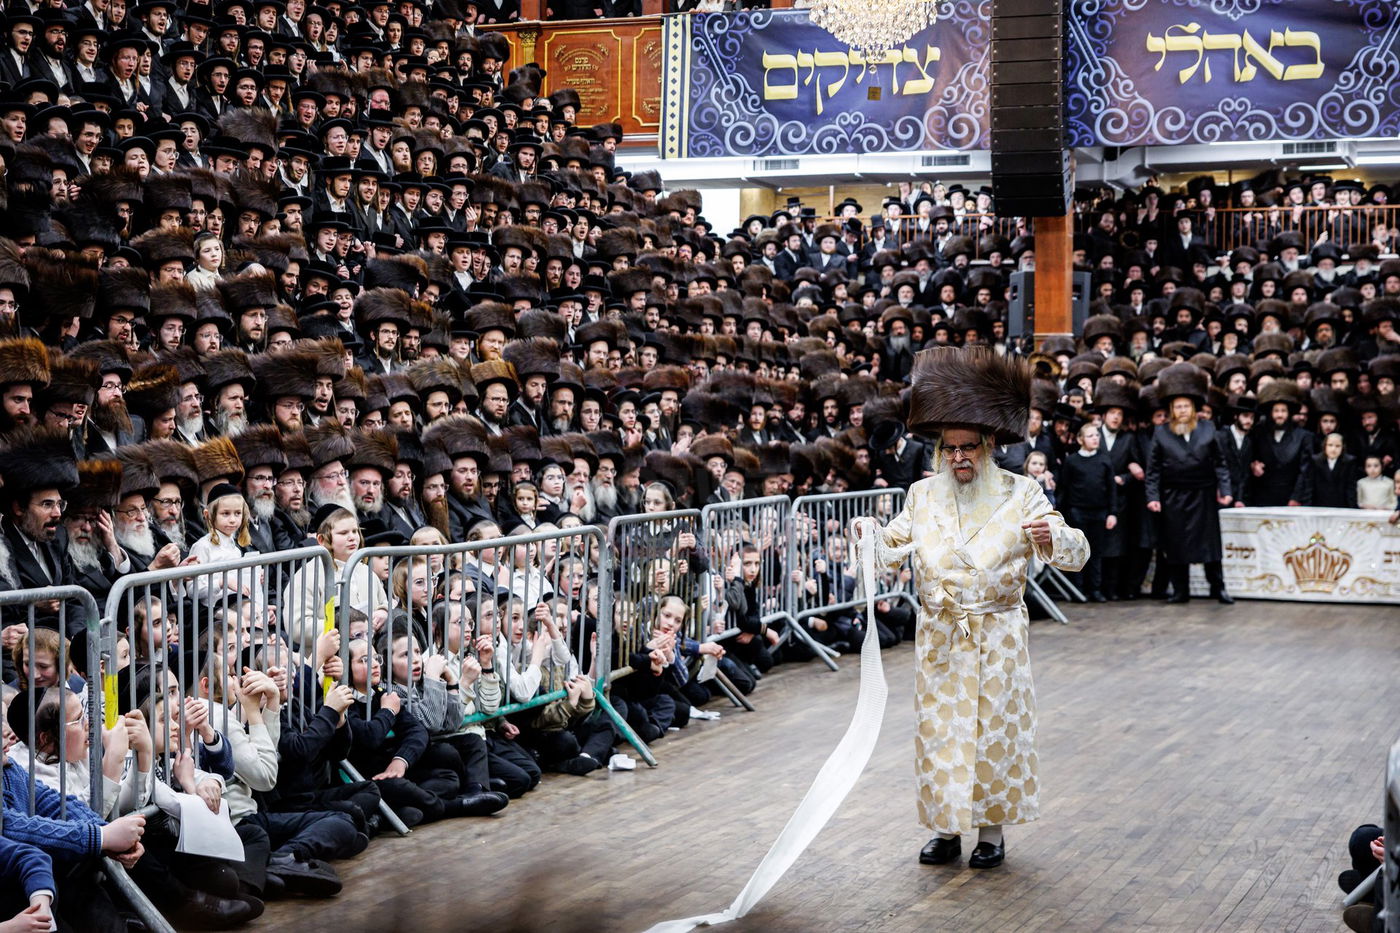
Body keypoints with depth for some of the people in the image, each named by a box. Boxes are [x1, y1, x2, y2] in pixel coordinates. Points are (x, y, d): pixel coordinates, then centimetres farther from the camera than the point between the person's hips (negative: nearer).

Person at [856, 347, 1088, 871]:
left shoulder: (1019, 495, -5)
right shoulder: (924, 496, 5)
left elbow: (1075, 555, -9)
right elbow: (892, 551, 8)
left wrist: (1051, 538, -31)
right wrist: (871, 535, -13)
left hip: (996, 635, -3)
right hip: (939, 636, 3)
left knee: (995, 725, 3)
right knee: (940, 726, 5)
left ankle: (991, 829, 15)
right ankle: (946, 827, 16)